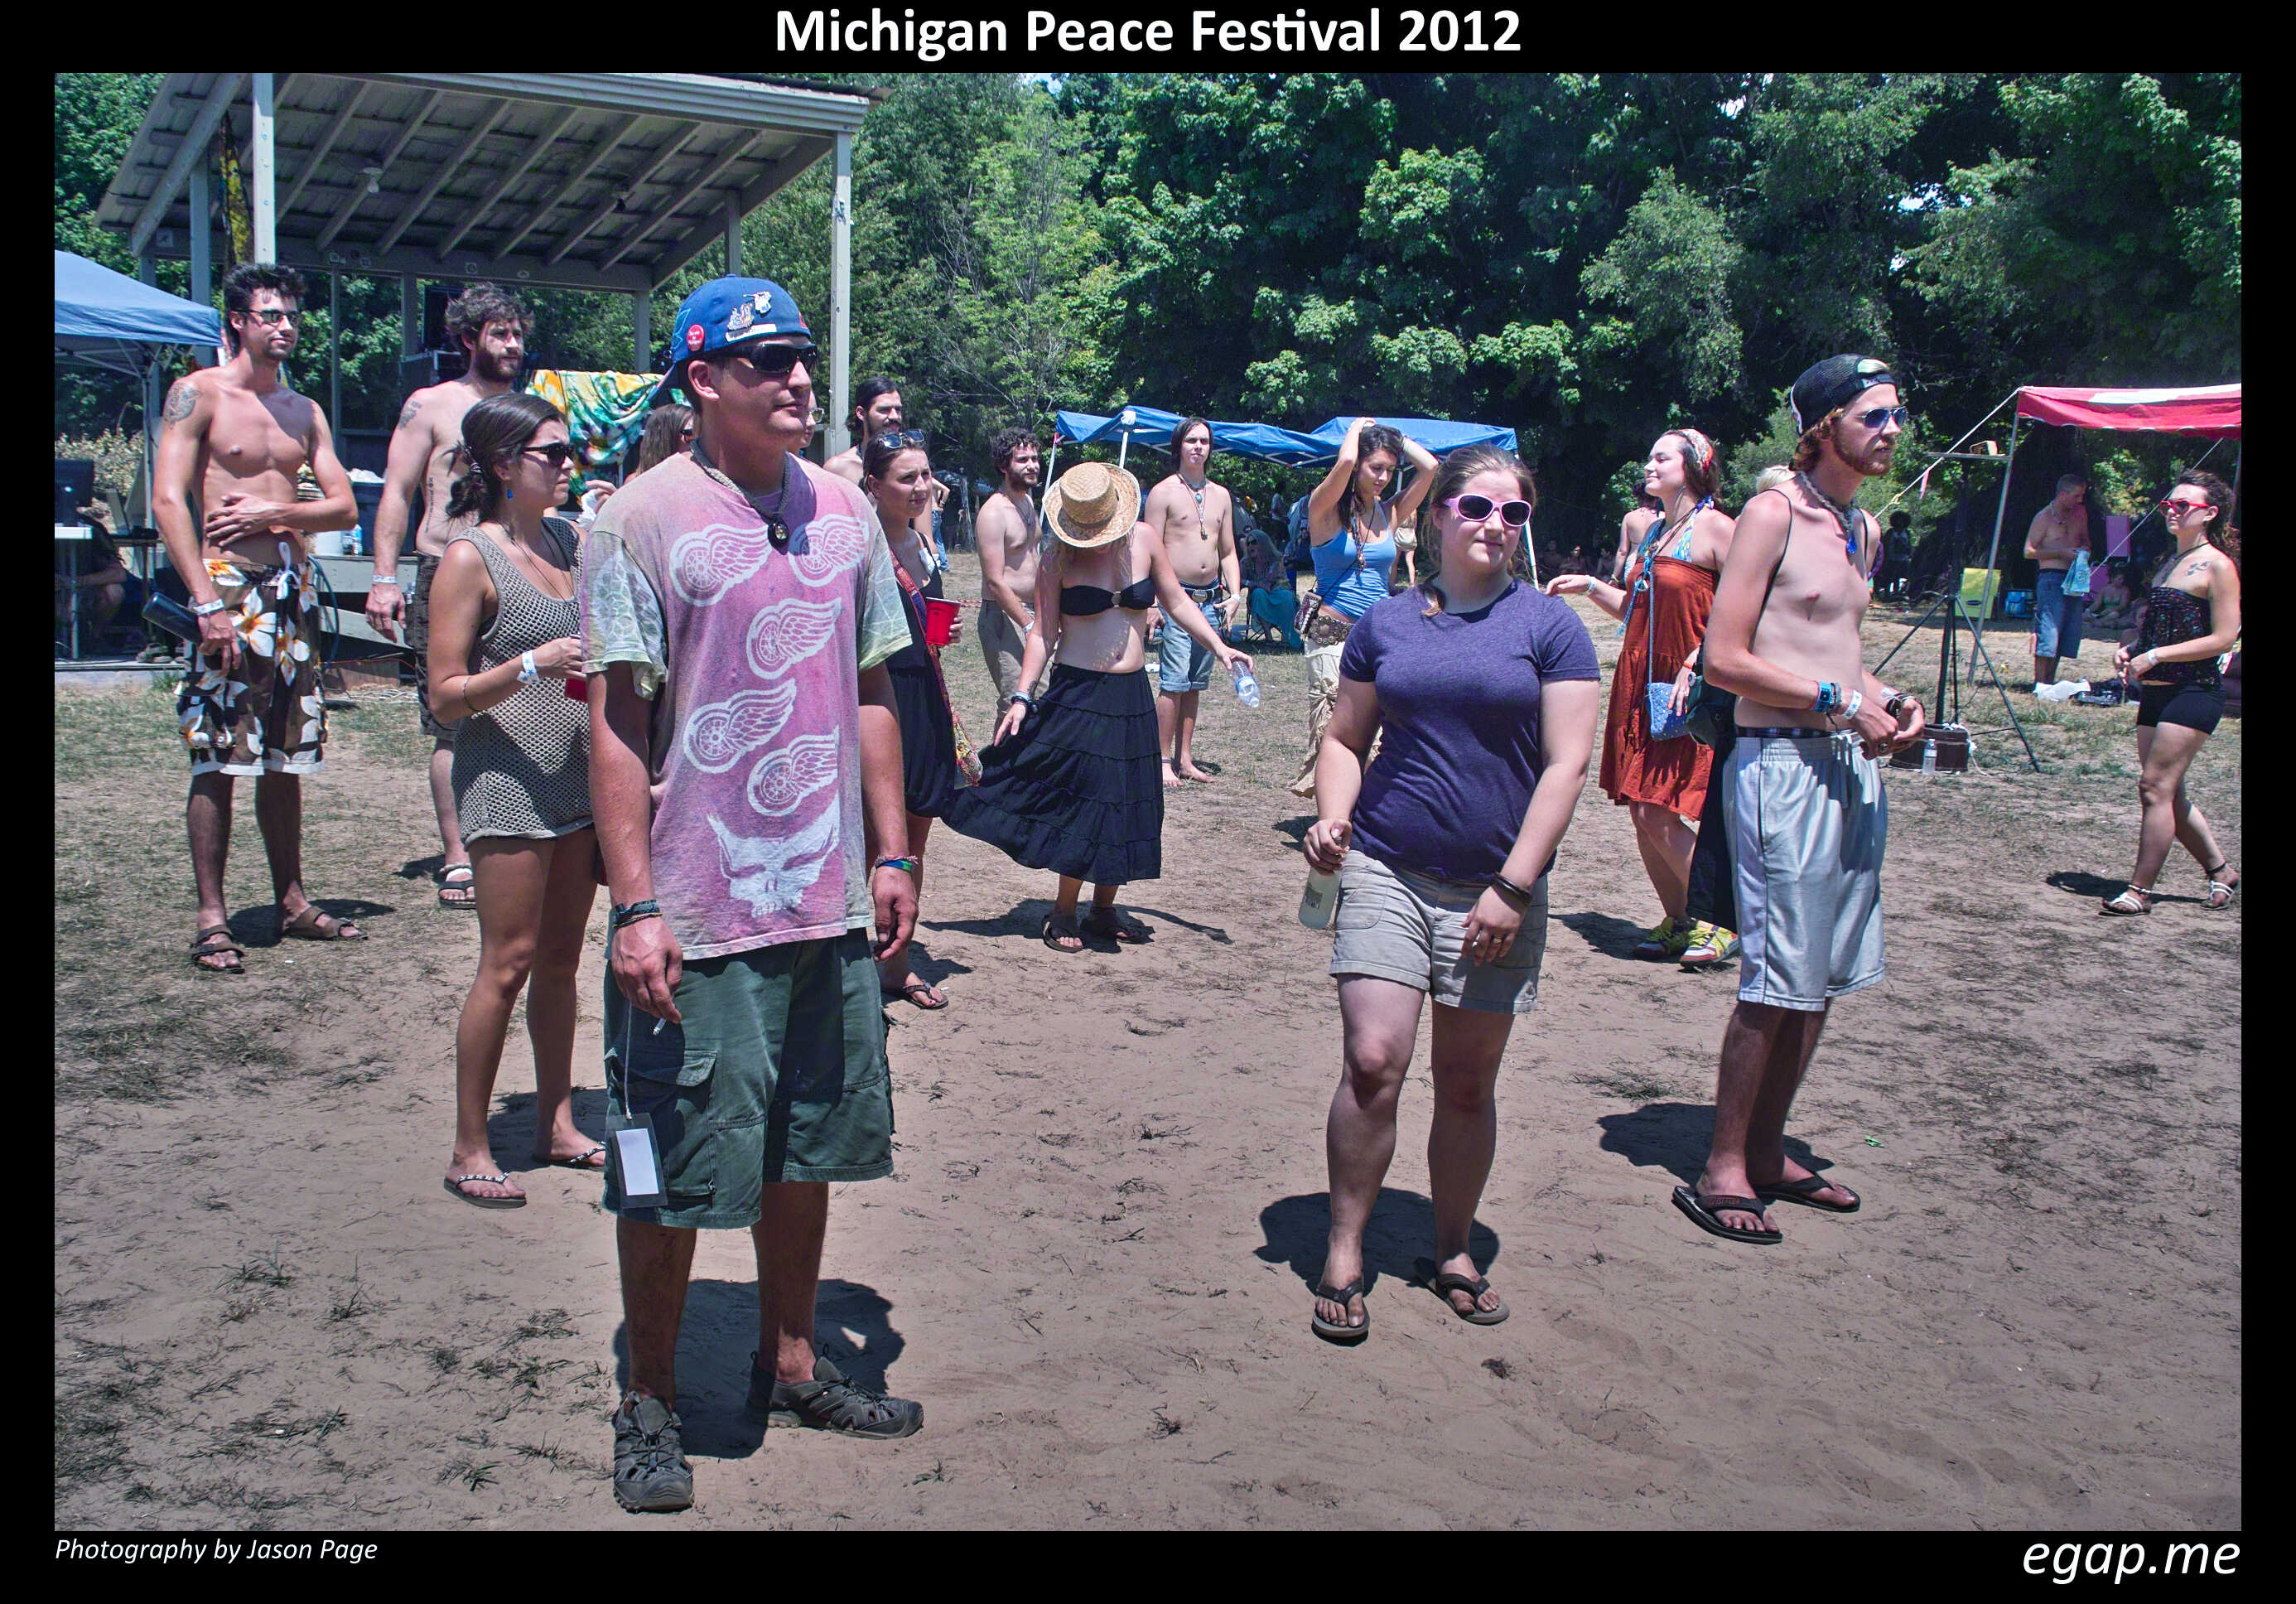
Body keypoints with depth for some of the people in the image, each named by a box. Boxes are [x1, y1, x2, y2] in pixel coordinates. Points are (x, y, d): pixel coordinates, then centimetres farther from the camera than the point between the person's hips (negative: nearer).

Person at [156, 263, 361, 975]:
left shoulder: (304, 410, 16)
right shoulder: (198, 394, -2)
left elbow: (343, 505, 11)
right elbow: (168, 500, -10)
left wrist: (274, 512, -9)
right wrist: (208, 604, -18)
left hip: (294, 588, 6)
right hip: (230, 586, -6)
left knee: (285, 756, 10)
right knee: (216, 758, -6)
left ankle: (291, 902, 17)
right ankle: (212, 918, -2)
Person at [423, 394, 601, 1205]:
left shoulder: (562, 538, 11)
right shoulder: (469, 556, -8)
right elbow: (447, 695, -12)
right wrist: (533, 665, -24)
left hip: (577, 777, 7)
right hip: (506, 781, -7)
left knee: (561, 958, 12)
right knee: (508, 963, -6)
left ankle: (556, 1125, 22)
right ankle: (469, 1151, 5)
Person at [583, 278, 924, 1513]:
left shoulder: (842, 512, 9)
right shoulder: (642, 519, -8)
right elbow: (617, 723, -10)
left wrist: (890, 855, 9)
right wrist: (635, 907, -15)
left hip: (830, 900, 6)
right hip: (696, 912, -5)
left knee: (806, 1148, 17)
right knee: (670, 1175, 4)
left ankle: (791, 1366, 34)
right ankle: (649, 1407, 22)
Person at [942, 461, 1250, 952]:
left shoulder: (1144, 540, 3)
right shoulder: (1057, 563, -6)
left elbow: (1177, 603, 11)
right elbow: (1043, 634, -6)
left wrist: (1219, 646, 1)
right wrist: (1021, 696, -14)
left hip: (1131, 696, 4)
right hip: (1075, 696, -4)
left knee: (1125, 801, 7)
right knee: (1079, 799, -6)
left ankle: (1104, 909, 20)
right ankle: (1063, 912, 8)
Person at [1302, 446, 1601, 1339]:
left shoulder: (1548, 626, 1)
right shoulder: (1386, 623, 8)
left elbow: (1567, 764, -5)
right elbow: (1346, 738, 15)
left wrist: (1514, 886, -12)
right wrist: (1332, 817, -5)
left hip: (1494, 888, -1)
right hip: (1386, 872, 1)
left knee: (1467, 1085, 8)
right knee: (1373, 1064, -11)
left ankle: (1452, 1252, 27)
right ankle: (1343, 1258, 3)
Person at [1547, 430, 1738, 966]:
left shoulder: (1714, 527, -8)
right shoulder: (1652, 530, 16)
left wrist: (1696, 662, -20)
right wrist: (1589, 587, 11)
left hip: (1687, 690, -8)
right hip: (1639, 683, 8)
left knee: (1658, 813, -12)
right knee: (1642, 813, 7)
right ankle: (1677, 922, 19)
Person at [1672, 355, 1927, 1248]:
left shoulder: (1864, 530, 17)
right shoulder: (1772, 515, -8)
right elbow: (1725, 660, -14)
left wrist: (1888, 700, 9)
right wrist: (1840, 701, -15)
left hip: (1851, 765, 8)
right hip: (1780, 764, -8)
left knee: (1824, 979, 11)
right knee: (1775, 982, -6)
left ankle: (1766, 1152, 23)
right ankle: (1722, 1169, 5)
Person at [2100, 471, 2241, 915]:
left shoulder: (2218, 565, -9)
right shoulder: (2169, 563, 16)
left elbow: (2224, 637, -14)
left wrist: (2156, 656, -19)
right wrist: (2130, 649, 6)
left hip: (2194, 692, -9)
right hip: (2155, 693, 9)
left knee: (2155, 787, -12)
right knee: (2169, 794, 11)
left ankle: (2140, 890, -7)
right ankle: (2220, 871, 27)